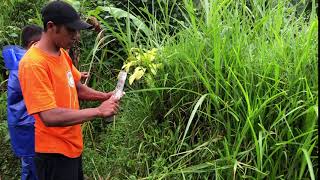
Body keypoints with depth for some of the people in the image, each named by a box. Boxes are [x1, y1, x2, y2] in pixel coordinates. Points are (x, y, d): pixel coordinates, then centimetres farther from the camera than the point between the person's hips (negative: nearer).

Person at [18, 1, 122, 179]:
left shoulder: (62, 53, 3)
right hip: (54, 151, -8)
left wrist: (105, 96, -7)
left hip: (73, 145, 8)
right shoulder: (33, 64, -25)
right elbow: (49, 116, -30)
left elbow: (78, 89, 11)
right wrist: (98, 111, -27)